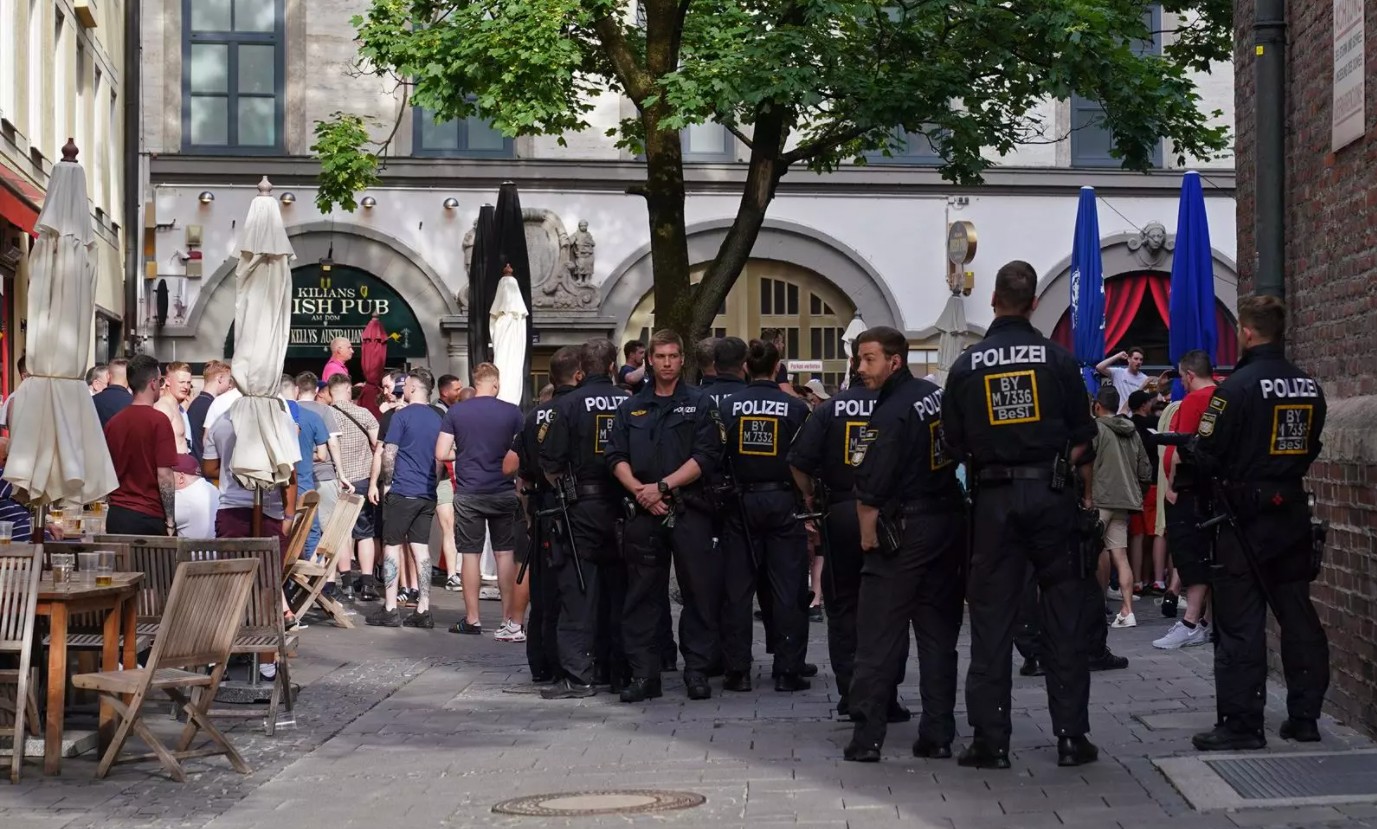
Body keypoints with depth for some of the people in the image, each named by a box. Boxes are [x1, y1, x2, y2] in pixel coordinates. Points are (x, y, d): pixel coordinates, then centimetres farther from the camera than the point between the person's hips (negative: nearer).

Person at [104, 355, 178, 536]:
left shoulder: (113, 422, 7)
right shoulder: (158, 420, -10)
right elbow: (164, 475, -13)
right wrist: (170, 521, -8)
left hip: (116, 516, 5)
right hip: (149, 517, -5)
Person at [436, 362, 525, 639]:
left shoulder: (455, 413, -2)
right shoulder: (512, 413, -3)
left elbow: (441, 453, -3)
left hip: (468, 494, 0)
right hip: (504, 492, 0)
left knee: (470, 555, 6)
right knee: (505, 554, 6)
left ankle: (472, 619, 10)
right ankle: (510, 621, 7)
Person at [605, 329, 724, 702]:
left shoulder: (700, 403, 4)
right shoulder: (633, 407, 14)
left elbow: (705, 457, -6)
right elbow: (616, 457, 9)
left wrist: (662, 486, -13)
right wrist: (639, 490, -8)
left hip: (689, 511, -3)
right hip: (643, 513, 3)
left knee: (699, 592, -1)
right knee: (642, 594, 4)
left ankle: (698, 670, 8)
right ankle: (644, 674, 8)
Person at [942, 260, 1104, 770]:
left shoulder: (967, 365, 1)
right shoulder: (1058, 360, -2)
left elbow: (955, 444, 5)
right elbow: (1082, 439, 0)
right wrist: (1085, 493, 12)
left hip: (993, 498, 1)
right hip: (1050, 493, -1)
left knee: (991, 617, 5)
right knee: (1065, 614, 6)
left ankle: (990, 740, 5)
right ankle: (1071, 736, 7)